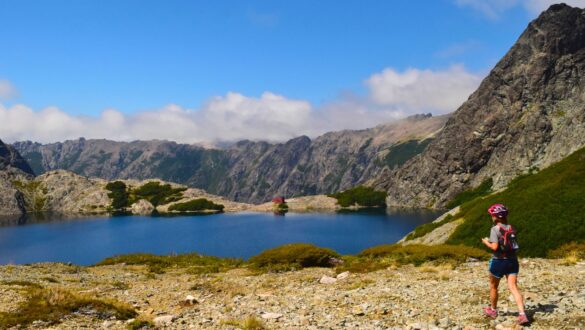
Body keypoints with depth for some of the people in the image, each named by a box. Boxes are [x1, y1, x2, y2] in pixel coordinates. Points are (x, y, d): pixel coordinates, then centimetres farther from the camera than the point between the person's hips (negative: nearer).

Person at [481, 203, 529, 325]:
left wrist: (486, 242, -2)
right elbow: (514, 245, 11)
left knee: (493, 287, 16)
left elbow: (494, 247, -20)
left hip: (499, 261, -5)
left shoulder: (495, 229, -13)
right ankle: (522, 314, -16)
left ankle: (493, 310, 32)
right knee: (513, 287, -1)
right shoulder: (511, 228, 5)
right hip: (512, 260, 5)